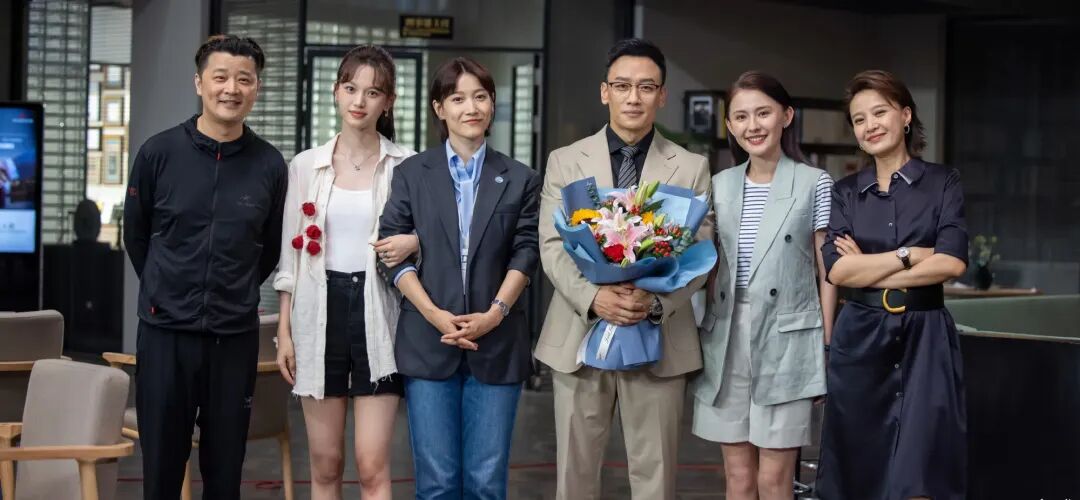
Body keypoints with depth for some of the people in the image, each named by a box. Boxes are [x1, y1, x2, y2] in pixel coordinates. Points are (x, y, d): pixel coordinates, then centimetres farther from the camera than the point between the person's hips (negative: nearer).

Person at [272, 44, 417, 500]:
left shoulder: (407, 167, -1)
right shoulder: (305, 166, 5)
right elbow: (291, 254, 8)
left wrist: (413, 243, -15)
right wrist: (284, 331, 4)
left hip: (377, 316, -2)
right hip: (320, 315, 2)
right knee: (325, 463, 8)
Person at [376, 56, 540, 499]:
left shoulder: (520, 180, 9)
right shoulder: (412, 174, 8)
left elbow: (526, 252, 2)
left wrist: (495, 313, -13)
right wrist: (434, 313, -11)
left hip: (497, 344, 0)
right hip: (428, 343, 0)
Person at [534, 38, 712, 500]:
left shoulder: (691, 168, 5)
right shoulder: (565, 161, 7)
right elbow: (553, 246, 0)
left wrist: (656, 302, -18)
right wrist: (593, 297, -18)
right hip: (580, 336, 1)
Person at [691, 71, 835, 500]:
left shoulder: (815, 184, -1)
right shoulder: (720, 186, 9)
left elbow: (826, 275, 0)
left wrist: (826, 351, -4)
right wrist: (700, 336, 6)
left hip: (787, 339, -3)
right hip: (726, 338, 4)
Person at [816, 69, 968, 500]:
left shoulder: (943, 183, 3)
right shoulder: (846, 191, 9)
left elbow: (952, 263, -11)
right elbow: (837, 270, -5)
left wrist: (867, 268, -9)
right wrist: (910, 255, -10)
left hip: (924, 337, -2)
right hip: (860, 338, 2)